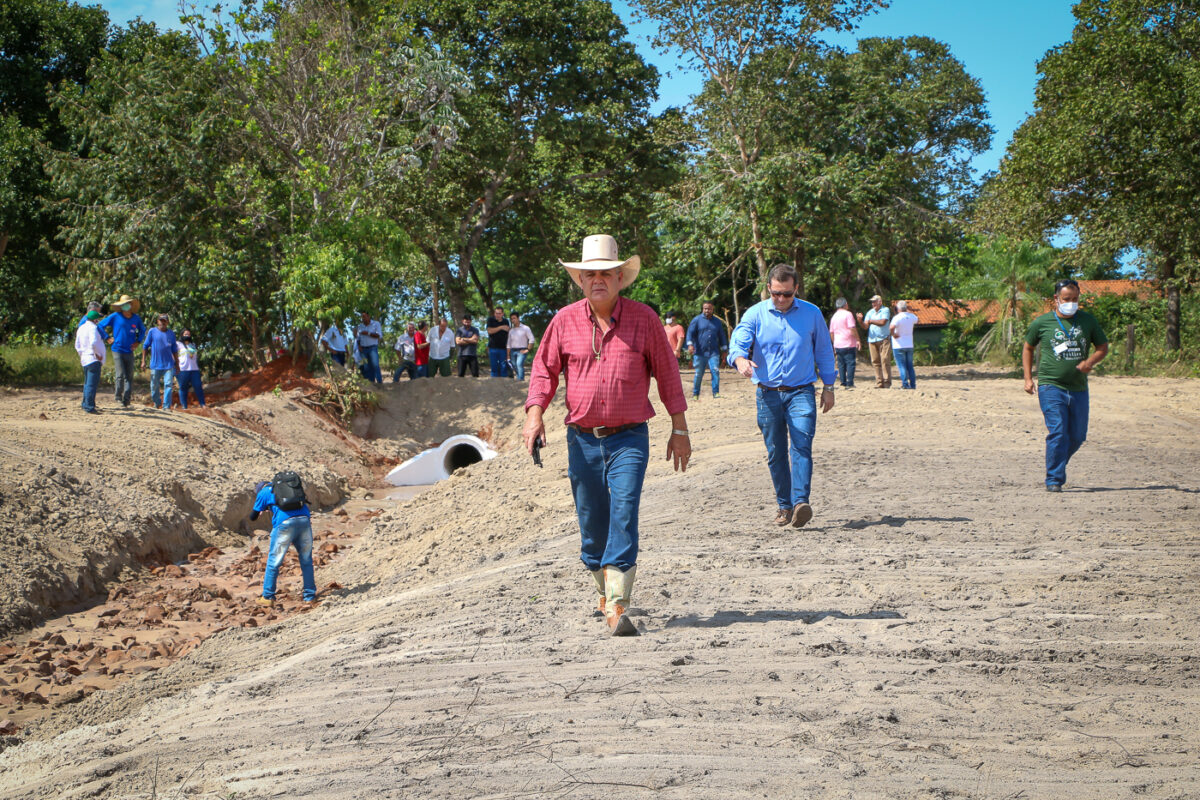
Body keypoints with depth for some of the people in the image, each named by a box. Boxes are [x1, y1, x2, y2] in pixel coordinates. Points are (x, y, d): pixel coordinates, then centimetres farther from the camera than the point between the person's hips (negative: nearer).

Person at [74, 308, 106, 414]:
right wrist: (98, 354, -16)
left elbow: (77, 345, 19)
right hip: (93, 360, -10)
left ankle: (85, 404, 27)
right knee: (92, 384, -9)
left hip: (85, 359, 10)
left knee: (88, 383, 19)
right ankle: (89, 407, -10)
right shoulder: (92, 327, -13)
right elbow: (93, 343, -27)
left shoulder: (81, 328, 15)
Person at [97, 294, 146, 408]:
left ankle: (126, 400, 9)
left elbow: (142, 330, 27)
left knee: (129, 377, 3)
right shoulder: (115, 316, -2)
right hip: (117, 350, -3)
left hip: (129, 352, 3)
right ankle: (118, 397, 4)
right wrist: (107, 338, -1)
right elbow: (100, 325, 5)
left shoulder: (136, 319, 8)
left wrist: (138, 341, 12)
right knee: (120, 375, -12)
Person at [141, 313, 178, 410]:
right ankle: (156, 404, 24)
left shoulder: (171, 333, 10)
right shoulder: (152, 331, 3)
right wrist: (143, 361, 0)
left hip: (168, 365, 1)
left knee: (168, 385, -10)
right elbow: (145, 346, 6)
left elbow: (174, 350, 17)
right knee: (154, 386, 6)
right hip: (155, 364, -1)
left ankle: (166, 406, -8)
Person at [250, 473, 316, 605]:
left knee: (273, 561, 9)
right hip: (304, 520, 4)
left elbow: (253, 517, 23)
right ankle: (310, 596, 19)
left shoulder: (264, 492, 17)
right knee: (306, 560, 16)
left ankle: (268, 597, 14)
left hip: (284, 523, -4)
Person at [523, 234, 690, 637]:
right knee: (591, 524, 9)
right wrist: (534, 414, -8)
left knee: (623, 518, -15)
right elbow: (544, 370, 10)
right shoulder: (565, 321, 4)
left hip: (629, 438, -2)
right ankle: (606, 590, 33)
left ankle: (618, 609, -18)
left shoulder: (643, 318, 0)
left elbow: (667, 374, 7)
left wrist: (680, 429, 8)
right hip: (582, 438, 3)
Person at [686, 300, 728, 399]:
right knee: (698, 374, 1)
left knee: (715, 371, -12)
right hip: (700, 353, -2)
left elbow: (722, 336, 22)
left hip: (713, 353, 2)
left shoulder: (717, 322, 14)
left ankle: (716, 393, -8)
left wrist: (725, 349, 19)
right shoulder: (697, 320, 5)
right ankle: (695, 394, 14)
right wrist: (690, 344, -21)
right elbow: (690, 332, -5)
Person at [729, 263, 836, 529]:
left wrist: (828, 387, 13)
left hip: (801, 391, -1)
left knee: (802, 445, -17)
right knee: (775, 453, 6)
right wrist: (741, 359, -35)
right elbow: (738, 342, -12)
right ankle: (784, 506, 18)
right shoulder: (755, 314, 2)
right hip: (768, 394, 1)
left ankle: (801, 502, -26)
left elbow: (824, 351, 14)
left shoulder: (812, 313, 5)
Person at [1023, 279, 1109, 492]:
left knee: (1077, 436, 8)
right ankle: (1054, 480, -9)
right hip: (1051, 386, -3)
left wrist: (1090, 362, -8)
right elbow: (1028, 348, 16)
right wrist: (1028, 377, 7)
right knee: (1058, 432, -15)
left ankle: (1057, 465, 34)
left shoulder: (1088, 321, 8)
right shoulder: (1042, 322, 2)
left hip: (1079, 388, 4)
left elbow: (1103, 347, 14)